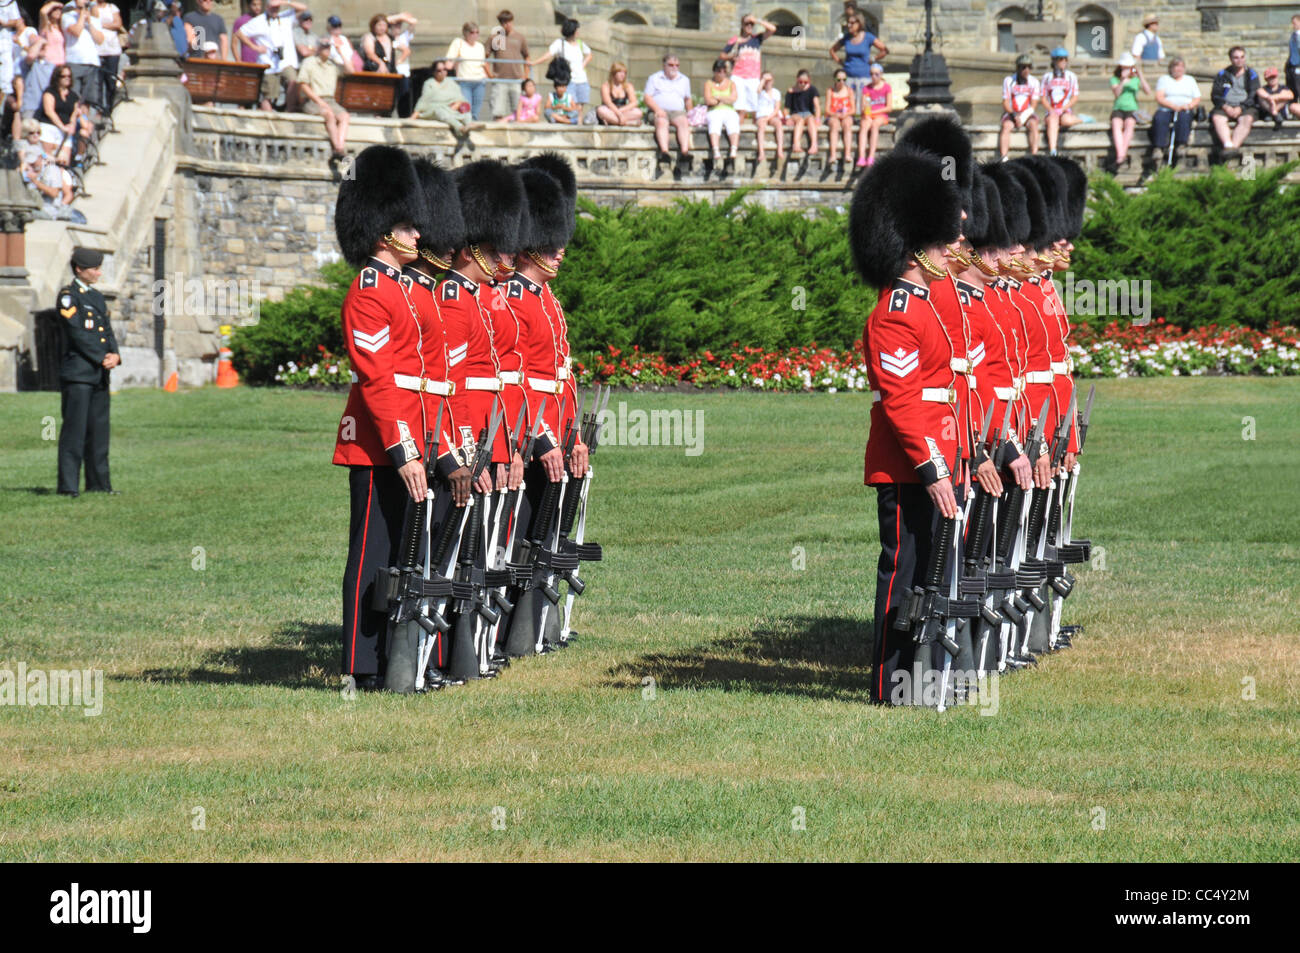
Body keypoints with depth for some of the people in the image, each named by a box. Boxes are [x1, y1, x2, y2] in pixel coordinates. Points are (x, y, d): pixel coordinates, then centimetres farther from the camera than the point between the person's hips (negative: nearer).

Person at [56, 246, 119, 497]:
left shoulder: (97, 296, 18)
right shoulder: (68, 295, -7)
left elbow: (108, 331, 15)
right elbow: (76, 333, -14)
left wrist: (115, 355, -5)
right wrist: (102, 359, -15)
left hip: (99, 373, 8)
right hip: (77, 373, -8)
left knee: (99, 429, 9)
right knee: (74, 429, -9)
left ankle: (98, 483, 14)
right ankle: (68, 484, -9)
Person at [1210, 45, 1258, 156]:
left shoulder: (1252, 75, 13)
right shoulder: (1223, 74, 17)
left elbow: (1254, 96, 3)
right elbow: (1215, 95, 9)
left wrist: (1241, 108, -13)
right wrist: (1225, 107, -11)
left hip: (1244, 108, -1)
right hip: (1226, 107, 1)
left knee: (1247, 119, -35)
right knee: (1217, 118, -32)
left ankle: (1235, 146, -50)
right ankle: (1228, 145, -50)